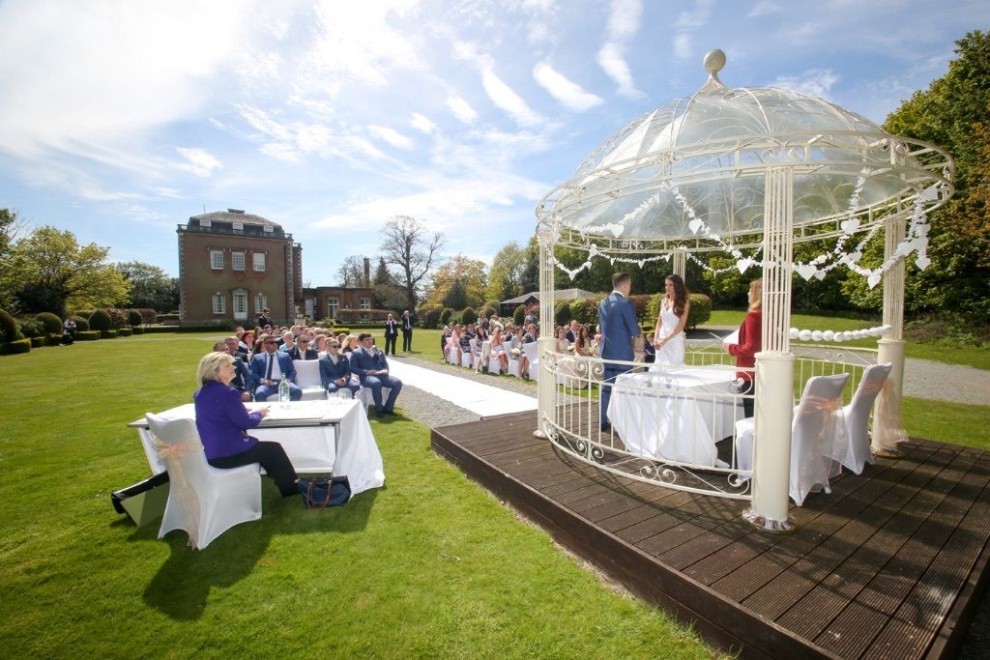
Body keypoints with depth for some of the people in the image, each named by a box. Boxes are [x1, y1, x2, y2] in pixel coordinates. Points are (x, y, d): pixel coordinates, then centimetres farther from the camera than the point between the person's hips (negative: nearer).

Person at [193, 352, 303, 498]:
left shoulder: (201, 393, 6)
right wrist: (260, 413, 0)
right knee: (274, 449, 11)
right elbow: (246, 423, -18)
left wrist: (242, 409, 10)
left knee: (263, 447, 26)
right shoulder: (226, 393, -24)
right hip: (228, 453, -9)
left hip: (212, 452, 9)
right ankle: (292, 486, 27)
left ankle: (287, 485, 34)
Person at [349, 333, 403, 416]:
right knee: (376, 383, -40)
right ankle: (379, 408, -19)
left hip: (381, 375, 5)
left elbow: (385, 363, 21)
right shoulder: (356, 353, 11)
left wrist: (385, 370, -3)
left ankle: (387, 407, -10)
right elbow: (353, 368, 0)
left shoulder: (378, 351, 26)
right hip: (366, 376, -5)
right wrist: (367, 372, -15)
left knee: (398, 382, -22)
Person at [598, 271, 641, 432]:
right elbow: (635, 331, -12)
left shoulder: (603, 303, 7)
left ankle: (603, 423, 17)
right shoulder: (625, 303, -14)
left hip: (607, 351, 7)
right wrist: (637, 330, 9)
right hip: (622, 352, -7)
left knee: (606, 387, 11)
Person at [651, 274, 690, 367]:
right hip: (661, 340, 5)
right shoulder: (664, 301, 10)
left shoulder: (684, 302, -5)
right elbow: (659, 322, 11)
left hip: (675, 340, -5)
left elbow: (681, 325, -12)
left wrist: (665, 340, -18)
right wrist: (655, 338, -3)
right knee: (659, 366, 7)